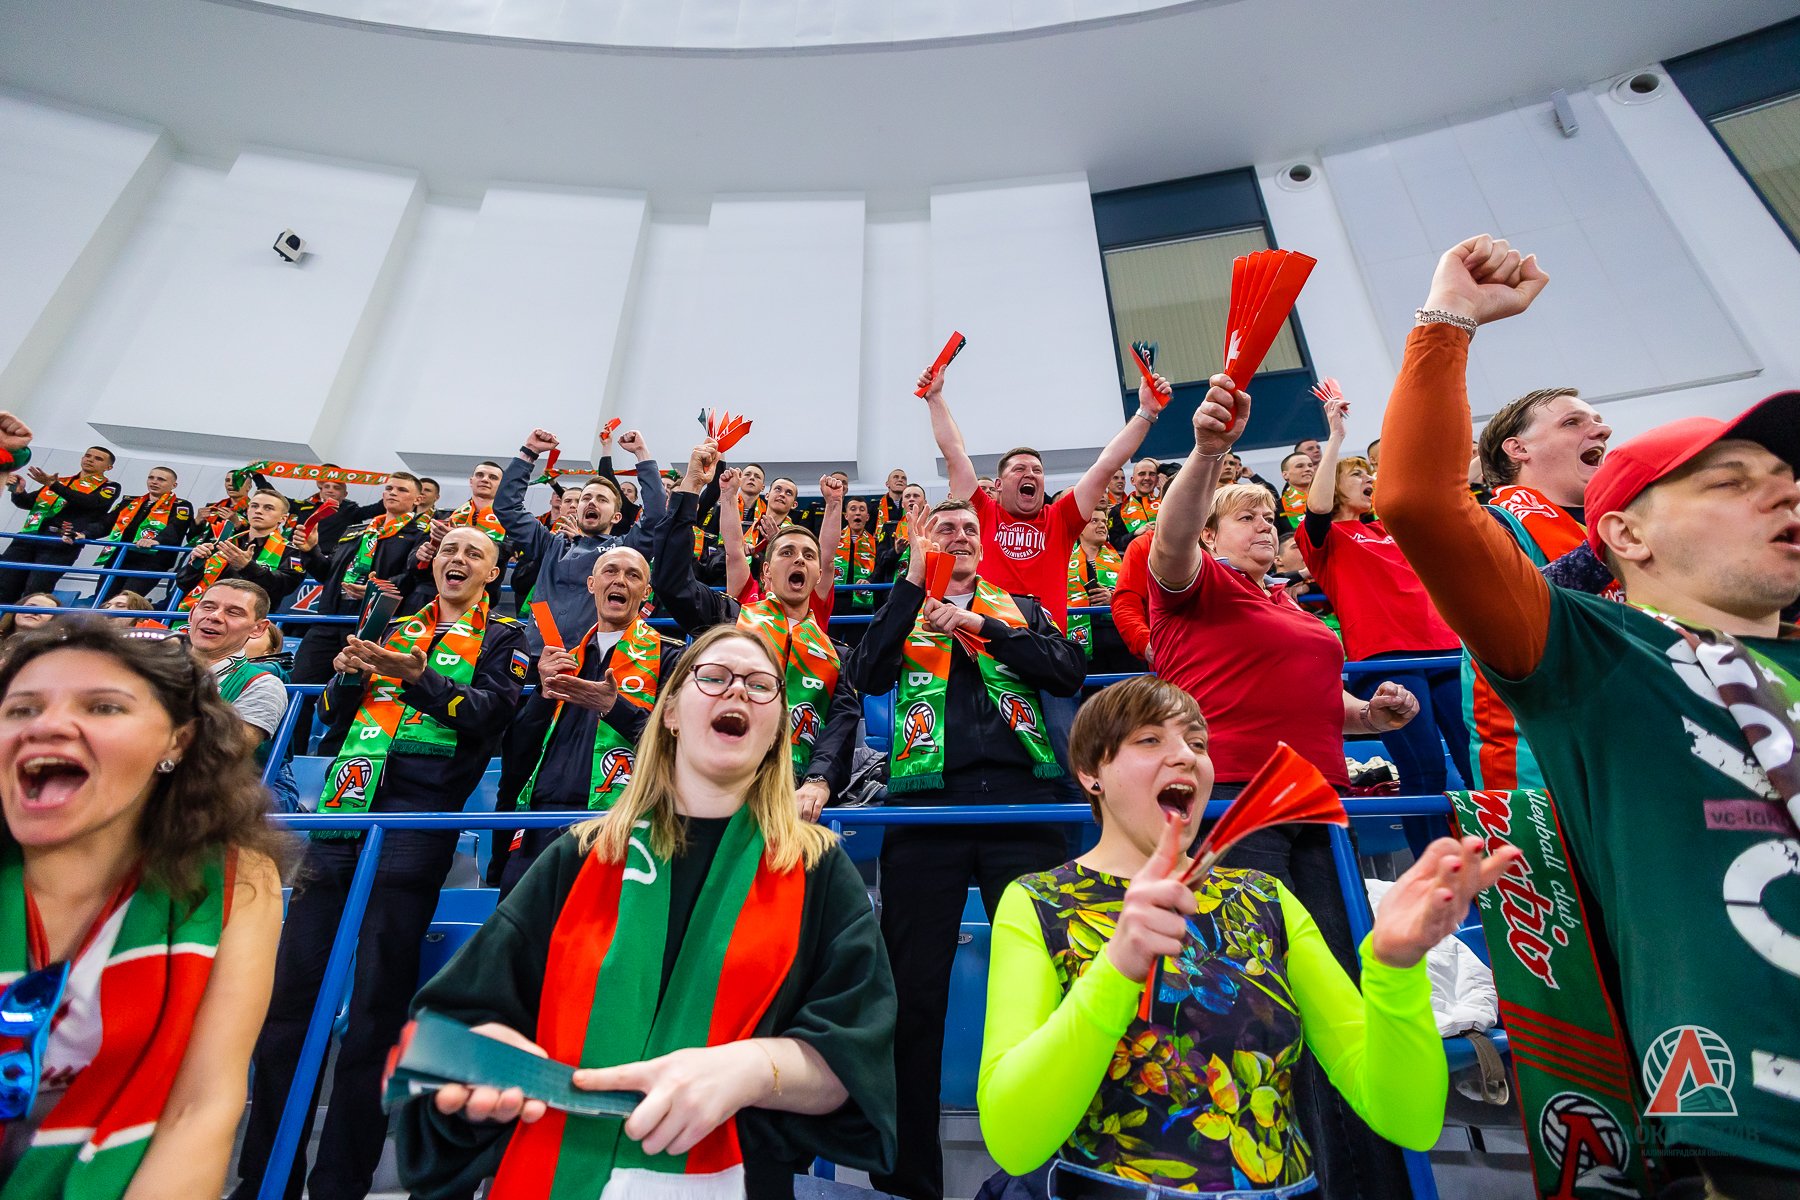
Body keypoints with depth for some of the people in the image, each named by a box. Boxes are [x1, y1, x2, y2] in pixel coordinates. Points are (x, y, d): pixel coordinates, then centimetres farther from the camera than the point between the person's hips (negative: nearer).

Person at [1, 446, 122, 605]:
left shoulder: (109, 487, 10)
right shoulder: (60, 481, 26)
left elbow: (93, 503, -11)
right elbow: (27, 503, 26)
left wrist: (55, 486, -20)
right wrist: (19, 492, 4)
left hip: (61, 544, -6)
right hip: (29, 537, 6)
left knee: (33, 595, -15)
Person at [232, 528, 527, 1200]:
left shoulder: (500, 638, 8)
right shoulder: (398, 628, 23)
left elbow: (490, 714, -7)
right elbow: (338, 716, 23)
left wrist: (416, 677, -20)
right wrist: (350, 674, 2)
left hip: (418, 816, -5)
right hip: (343, 813, 5)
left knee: (375, 1002, -3)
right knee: (290, 988, 7)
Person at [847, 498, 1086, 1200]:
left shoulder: (1019, 608, 18)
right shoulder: (902, 610, 16)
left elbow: (1070, 672, 2)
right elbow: (864, 677, -3)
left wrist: (983, 625, -6)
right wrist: (913, 580, -7)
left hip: (1019, 796, 1)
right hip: (927, 800, 0)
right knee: (914, 983, 4)